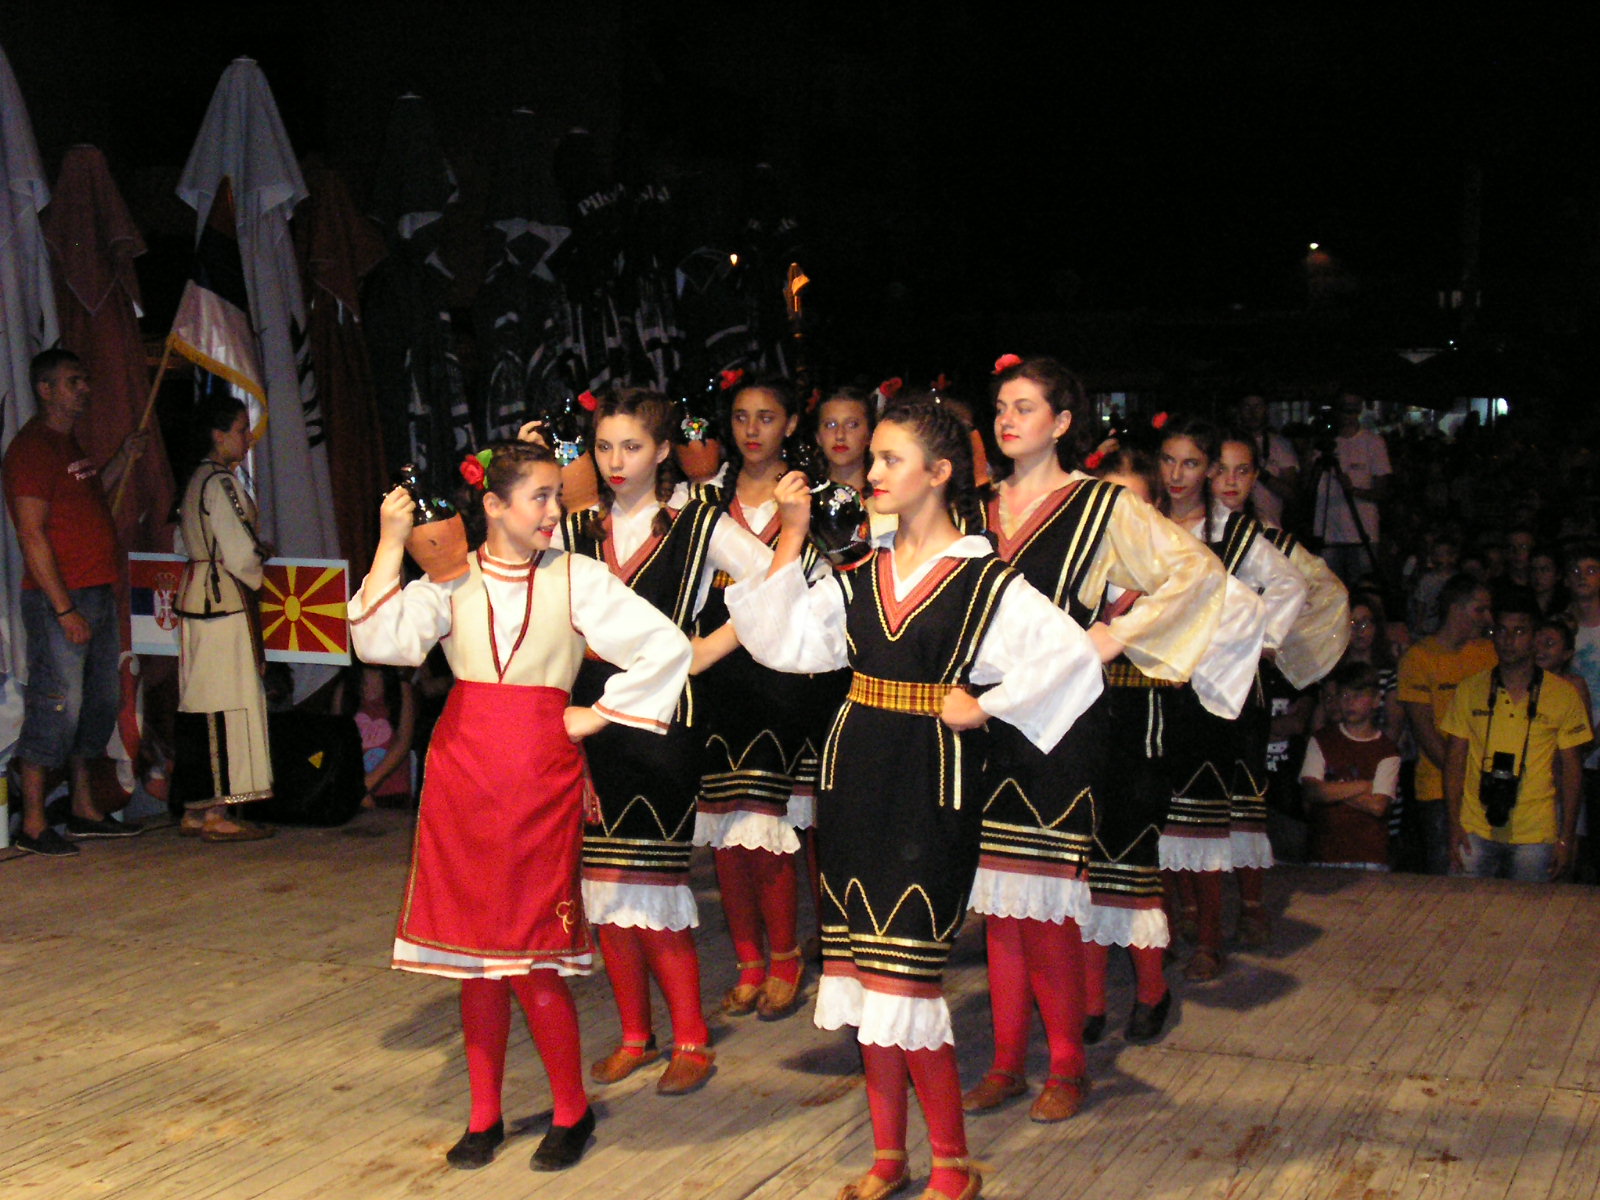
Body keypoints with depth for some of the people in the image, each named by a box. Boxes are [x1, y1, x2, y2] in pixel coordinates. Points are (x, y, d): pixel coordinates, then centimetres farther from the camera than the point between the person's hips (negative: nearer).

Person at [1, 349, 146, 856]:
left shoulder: (69, 444, 17)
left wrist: (124, 459, 18)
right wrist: (64, 608, -20)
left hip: (96, 595, 10)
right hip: (58, 600, -10)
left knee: (100, 702, 13)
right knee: (56, 706, -8)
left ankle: (84, 810, 23)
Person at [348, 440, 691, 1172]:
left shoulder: (576, 579, 0)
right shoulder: (452, 579, 5)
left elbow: (667, 648, -4)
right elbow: (382, 642, -10)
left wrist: (598, 716, -3)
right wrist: (391, 544, -10)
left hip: (540, 773, -2)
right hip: (462, 769, 3)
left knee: (531, 955, -3)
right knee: (473, 949, 9)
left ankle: (571, 1111, 15)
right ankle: (484, 1114, 22)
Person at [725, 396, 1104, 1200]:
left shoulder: (984, 579, -6)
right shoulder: (861, 575, 11)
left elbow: (1071, 654, -13)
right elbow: (780, 641, 4)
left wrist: (984, 708, -11)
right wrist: (792, 534, 2)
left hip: (931, 786, -6)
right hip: (857, 775, 6)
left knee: (905, 974, -7)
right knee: (865, 966, 9)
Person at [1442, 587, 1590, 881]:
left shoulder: (1564, 694, 2)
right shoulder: (1470, 690, 6)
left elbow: (1571, 769, 4)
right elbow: (1454, 760, 8)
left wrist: (1566, 838, -1)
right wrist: (1454, 824, -1)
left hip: (1535, 836, -1)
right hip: (1476, 832, 1)